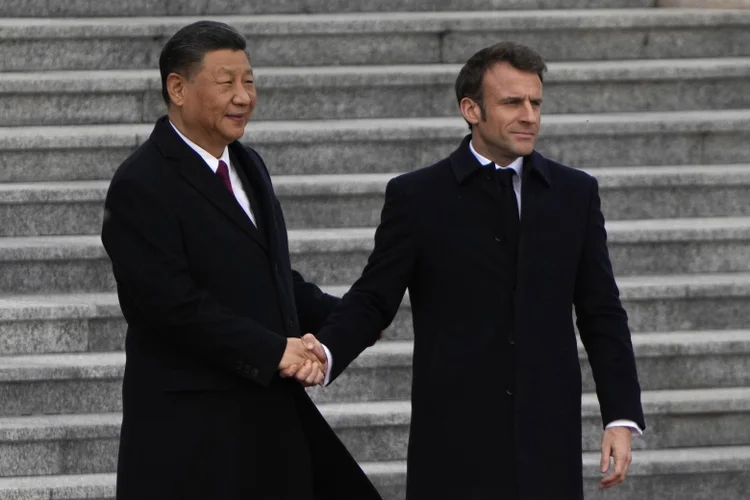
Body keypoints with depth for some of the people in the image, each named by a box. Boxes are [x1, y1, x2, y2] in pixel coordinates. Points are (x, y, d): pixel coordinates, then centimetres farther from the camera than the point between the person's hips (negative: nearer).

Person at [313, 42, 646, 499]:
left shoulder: (575, 194, 9)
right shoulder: (417, 197, 2)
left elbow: (602, 315, 10)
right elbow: (373, 303, 1)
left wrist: (623, 417, 2)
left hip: (549, 446, 2)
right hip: (454, 449, -2)